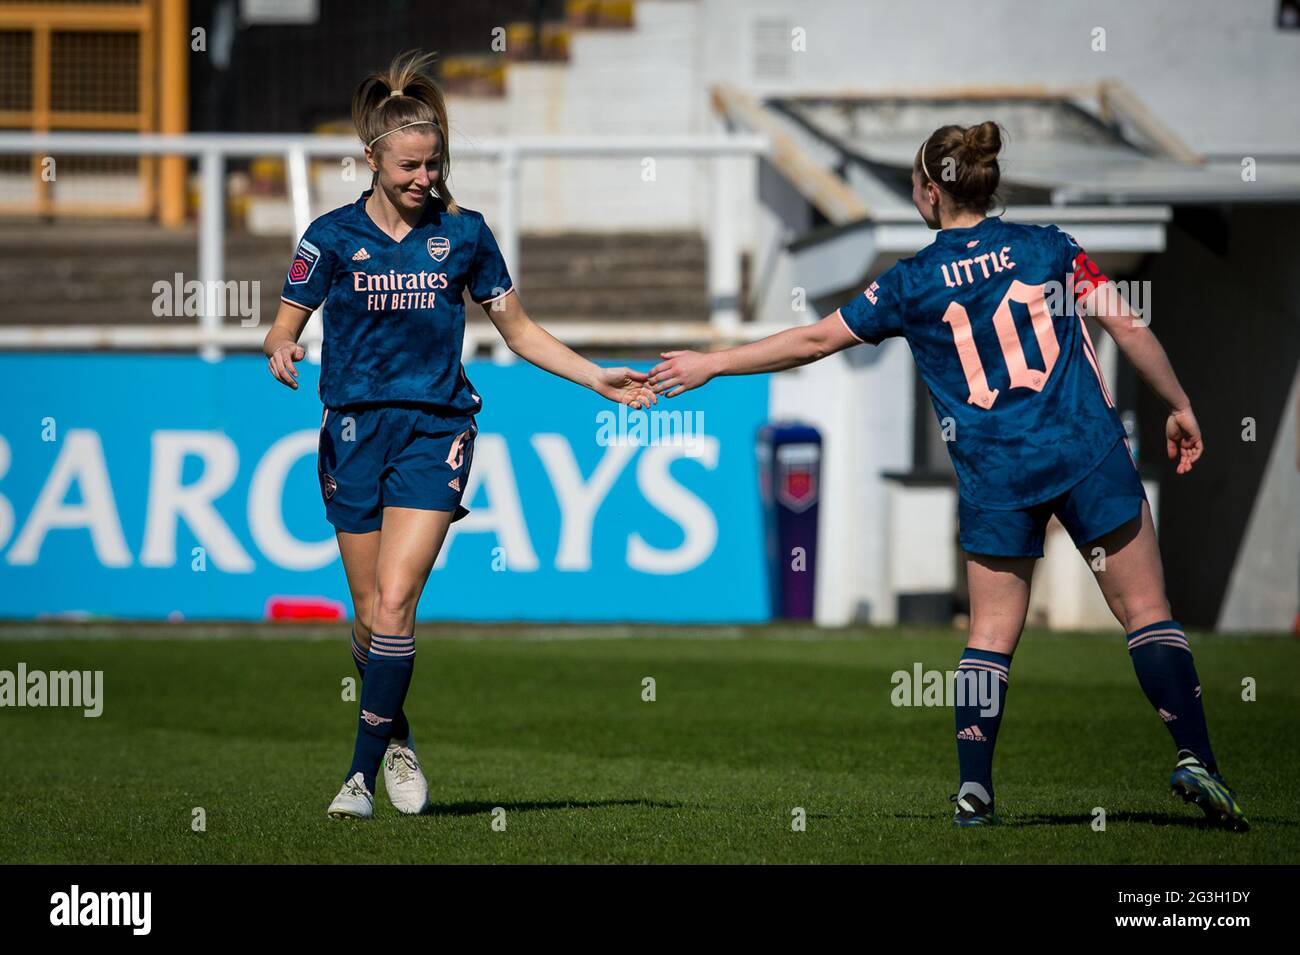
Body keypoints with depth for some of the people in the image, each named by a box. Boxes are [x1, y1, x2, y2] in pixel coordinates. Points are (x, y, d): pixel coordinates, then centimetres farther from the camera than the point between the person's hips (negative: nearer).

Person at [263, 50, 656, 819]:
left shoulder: (463, 234, 4)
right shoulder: (333, 236, 1)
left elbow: (520, 331, 12)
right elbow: (284, 329, 6)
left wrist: (600, 378, 4)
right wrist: (281, 350, -18)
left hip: (435, 432, -1)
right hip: (355, 430, 1)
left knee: (395, 601, -16)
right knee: (371, 612, 4)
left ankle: (365, 770, -11)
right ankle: (395, 738, 30)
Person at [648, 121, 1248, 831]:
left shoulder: (912, 282, 2)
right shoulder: (1049, 248, 4)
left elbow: (816, 340, 5)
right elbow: (1129, 328, 3)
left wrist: (713, 364, 15)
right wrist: (1179, 407, 15)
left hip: (993, 473, 0)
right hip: (1089, 452, 0)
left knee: (991, 632, 9)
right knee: (1145, 611, 2)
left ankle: (973, 789, 3)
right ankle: (1194, 762, -8)